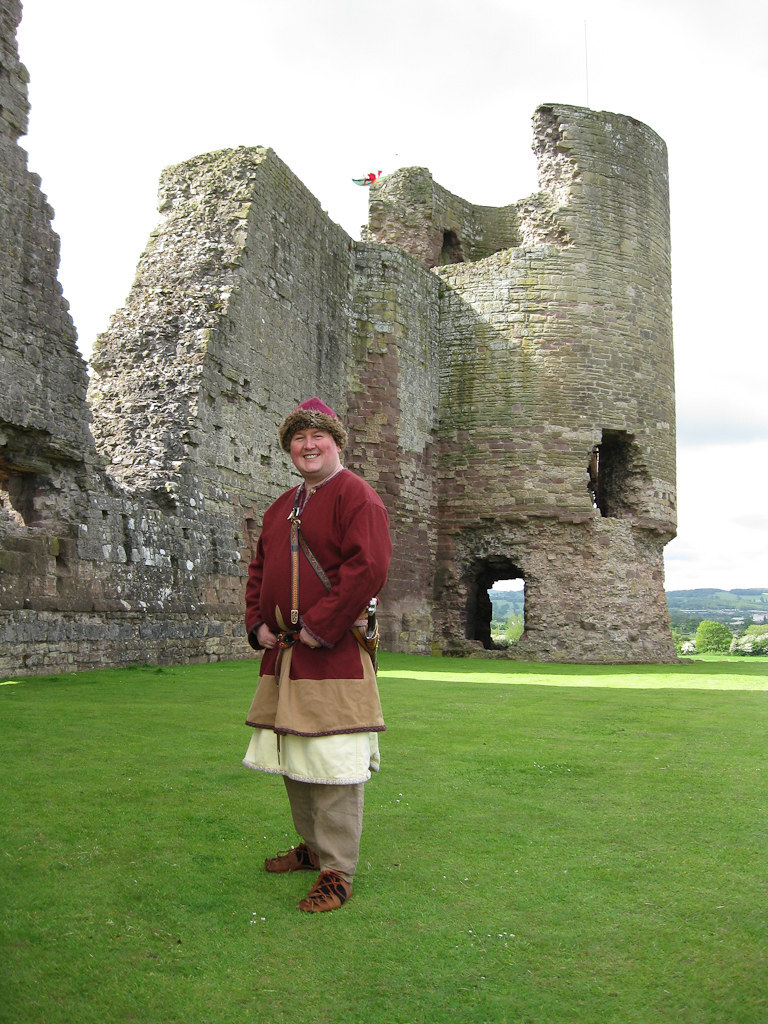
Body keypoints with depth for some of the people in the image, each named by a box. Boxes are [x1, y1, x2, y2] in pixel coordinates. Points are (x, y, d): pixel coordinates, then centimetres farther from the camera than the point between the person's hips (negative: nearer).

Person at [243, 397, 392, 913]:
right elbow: (259, 570, 25)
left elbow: (369, 567, -19)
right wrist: (258, 624, 8)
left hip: (333, 653, -8)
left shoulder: (357, 496, -7)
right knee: (294, 759, 16)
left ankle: (338, 873, 4)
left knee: (333, 763, -5)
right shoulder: (281, 508, 18)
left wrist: (318, 627, -19)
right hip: (282, 655, 8)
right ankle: (313, 847, 33)